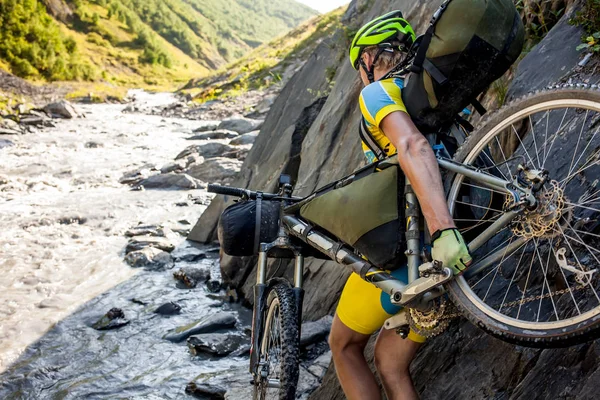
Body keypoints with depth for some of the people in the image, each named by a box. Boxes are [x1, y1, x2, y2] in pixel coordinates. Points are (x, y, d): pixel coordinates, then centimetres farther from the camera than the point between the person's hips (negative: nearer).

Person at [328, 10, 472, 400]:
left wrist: (443, 231, -34)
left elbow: (414, 147, -23)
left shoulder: (378, 92, -4)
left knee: (344, 345, 17)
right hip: (453, 257, 7)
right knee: (391, 364, 19)